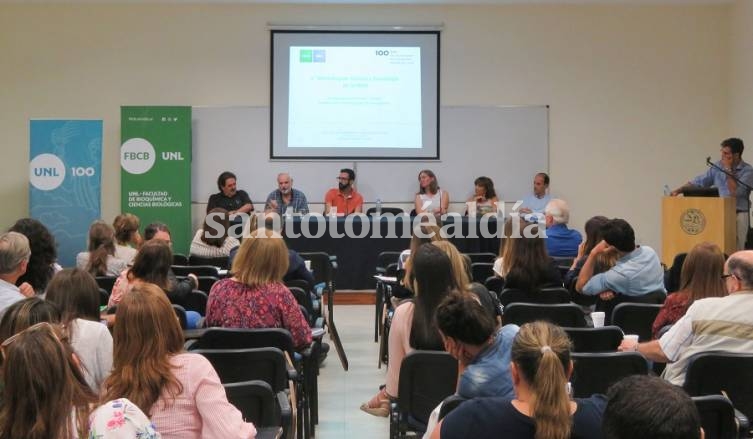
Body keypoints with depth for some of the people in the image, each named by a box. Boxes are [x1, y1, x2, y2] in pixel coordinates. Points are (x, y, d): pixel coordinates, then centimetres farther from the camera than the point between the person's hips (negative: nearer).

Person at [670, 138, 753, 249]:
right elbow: (699, 181, 8)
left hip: (738, 215, -4)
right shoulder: (718, 166, 7)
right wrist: (678, 190, -4)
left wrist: (728, 170, -15)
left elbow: (735, 192, -19)